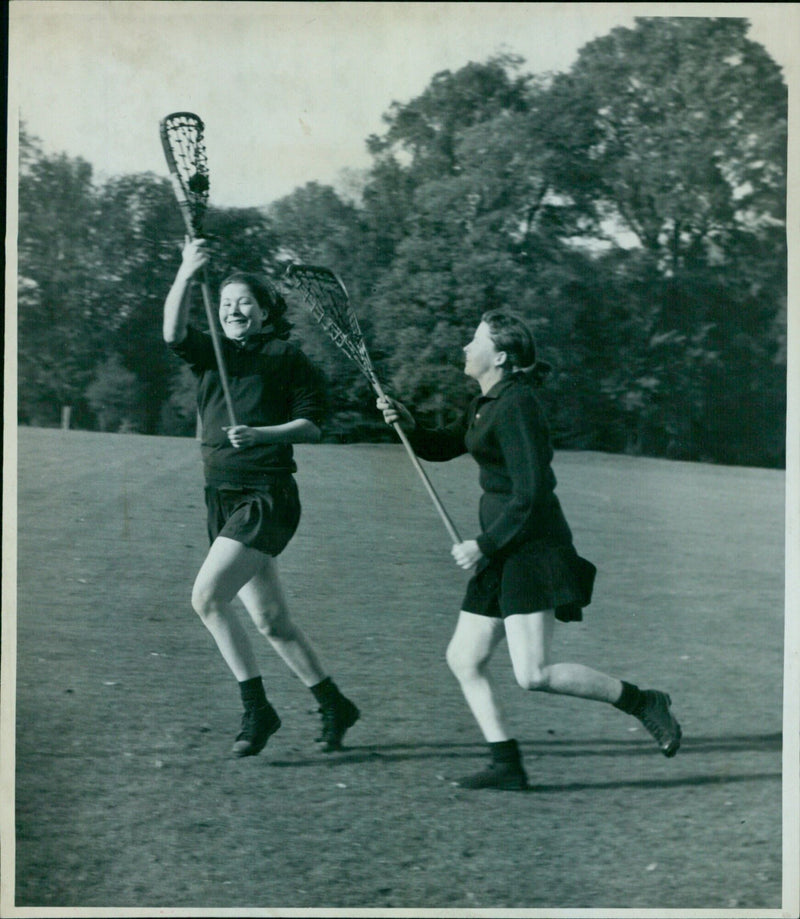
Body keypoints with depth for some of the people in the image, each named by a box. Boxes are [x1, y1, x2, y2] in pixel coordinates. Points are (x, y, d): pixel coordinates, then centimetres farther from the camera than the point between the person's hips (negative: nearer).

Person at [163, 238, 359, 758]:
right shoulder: (211, 354, 12)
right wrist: (186, 275, -24)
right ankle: (334, 706, 24)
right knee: (271, 622, 9)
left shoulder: (287, 358, -2)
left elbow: (312, 424, -5)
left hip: (266, 496, -6)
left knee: (208, 597, -18)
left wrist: (260, 433, -20)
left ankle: (257, 709, -8)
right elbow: (174, 333, -9)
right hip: (223, 496, 6)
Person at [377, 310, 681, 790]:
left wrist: (484, 545, -16)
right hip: (504, 552, 10)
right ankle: (508, 764, 10)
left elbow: (530, 493, -20)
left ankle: (644, 703, -1)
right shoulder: (487, 403, 14)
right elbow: (442, 447, 28)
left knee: (534, 674, -14)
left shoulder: (515, 406, -16)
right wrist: (409, 424, 8)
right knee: (464, 659, 6)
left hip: (533, 547, -10)